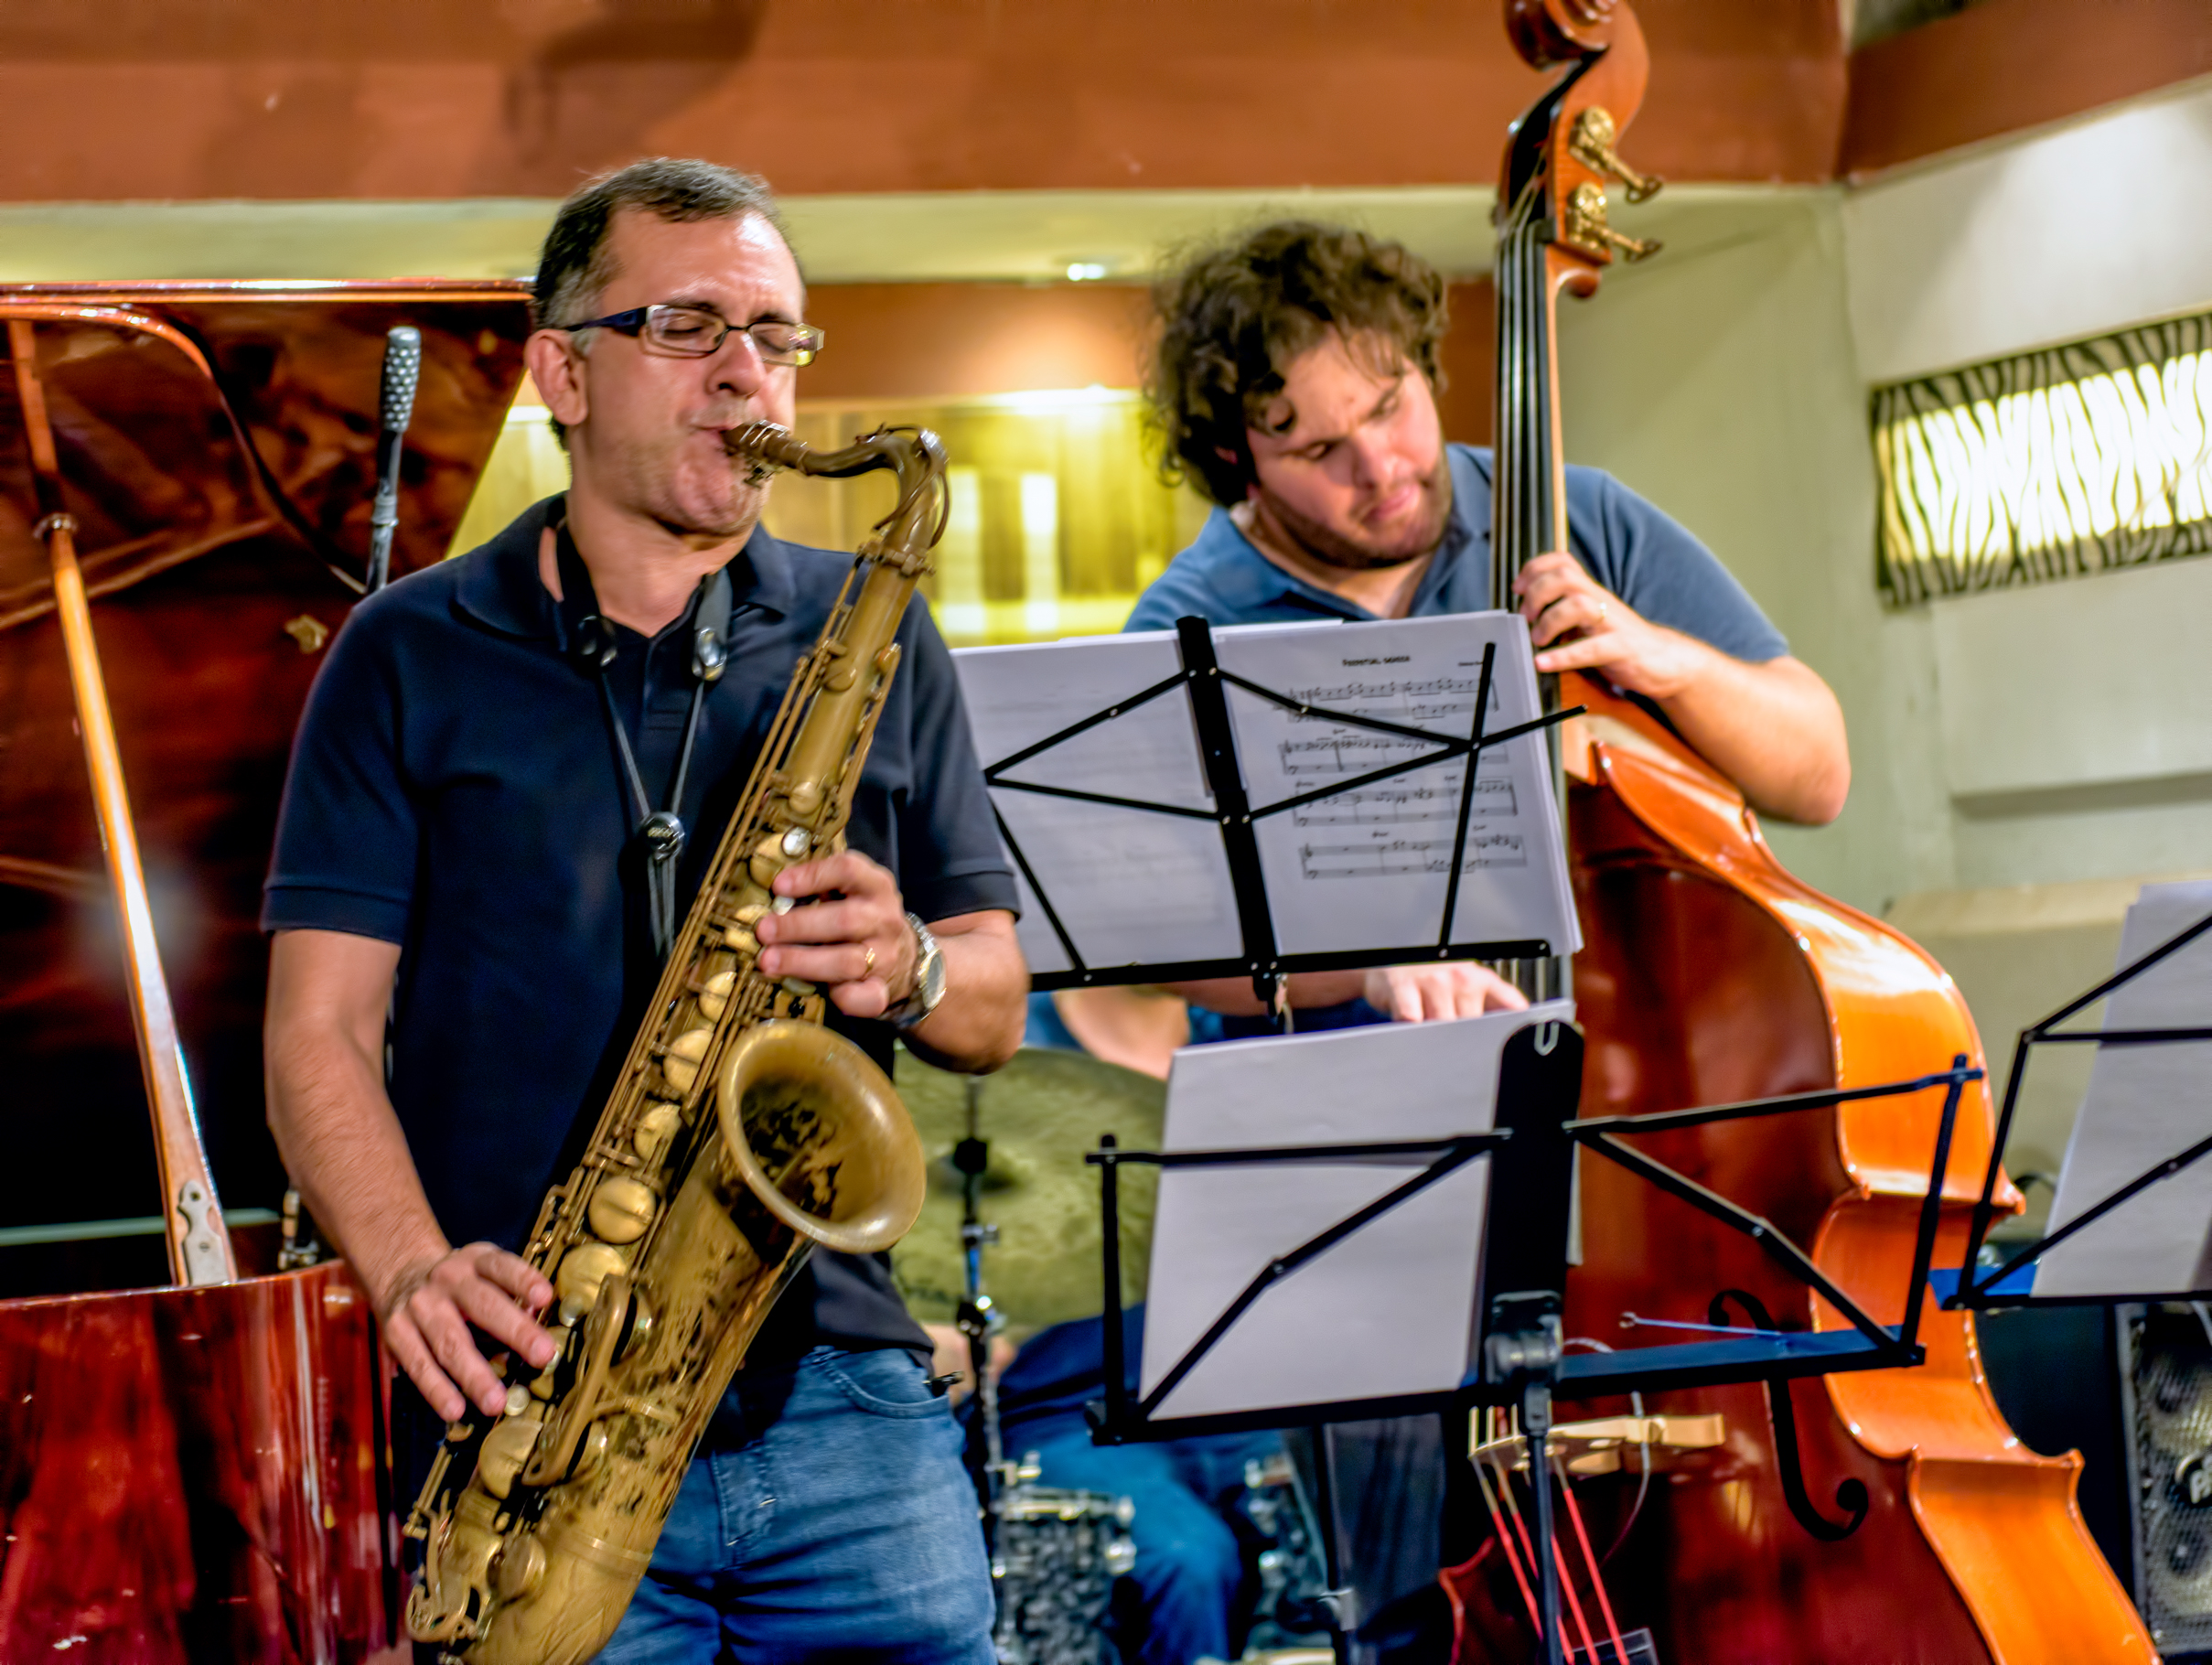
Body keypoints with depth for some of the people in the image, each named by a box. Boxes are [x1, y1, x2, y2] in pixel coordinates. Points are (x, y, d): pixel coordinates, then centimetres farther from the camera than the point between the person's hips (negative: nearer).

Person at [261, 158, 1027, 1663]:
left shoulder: (874, 642, 14)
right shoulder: (413, 658, 7)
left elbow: (996, 1011, 14)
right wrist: (418, 1273, -16)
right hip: (534, 1403, -2)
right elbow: (321, 1031, 1)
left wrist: (908, 971, -9)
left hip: (845, 1392, 2)